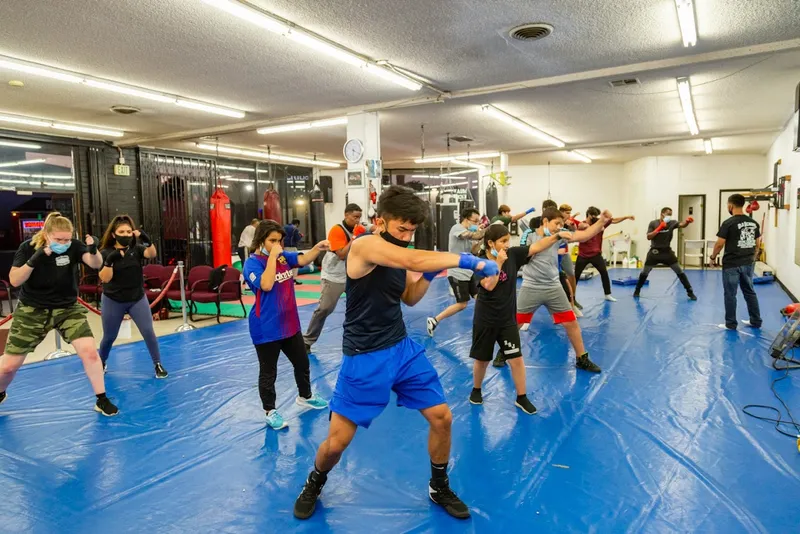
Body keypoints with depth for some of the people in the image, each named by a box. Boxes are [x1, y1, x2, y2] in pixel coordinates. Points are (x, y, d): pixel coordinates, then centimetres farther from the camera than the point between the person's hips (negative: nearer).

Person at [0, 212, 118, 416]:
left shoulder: (74, 246, -14)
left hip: (68, 309, 0)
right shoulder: (28, 247, -13)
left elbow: (96, 264, -29)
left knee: (89, 351, -14)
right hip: (32, 311, 0)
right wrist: (33, 260, -34)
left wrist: (93, 250, -50)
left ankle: (101, 401, 0)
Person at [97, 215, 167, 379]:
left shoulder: (136, 248, -4)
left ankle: (158, 365, 6)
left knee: (148, 332, -6)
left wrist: (148, 240, -44)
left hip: (137, 299, 1)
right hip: (113, 301, -1)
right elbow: (104, 278, -17)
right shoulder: (105, 252, -8)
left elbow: (152, 254, -26)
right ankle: (101, 363, 38)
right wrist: (109, 261, -32)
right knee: (109, 336, 12)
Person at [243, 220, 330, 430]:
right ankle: (270, 411, 25)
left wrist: (318, 248, -23)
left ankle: (305, 396, 45)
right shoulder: (252, 262, -16)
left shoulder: (283, 256, 4)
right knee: (268, 372, 8)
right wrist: (272, 256, -27)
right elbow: (266, 285, -30)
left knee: (302, 363, 22)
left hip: (289, 324, 7)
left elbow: (303, 260, -5)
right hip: (266, 329, -7)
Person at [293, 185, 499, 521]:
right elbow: (415, 261, -36)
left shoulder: (398, 254, 5)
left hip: (403, 348, 7)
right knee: (337, 441, 2)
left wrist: (429, 276, -3)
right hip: (365, 357, -7)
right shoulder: (364, 245, -20)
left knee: (442, 418, 7)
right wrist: (470, 261, -31)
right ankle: (314, 484, 35)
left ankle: (439, 488, 31)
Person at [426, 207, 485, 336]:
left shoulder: (469, 232, 11)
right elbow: (475, 236, -33)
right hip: (457, 273, -9)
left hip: (468, 271, 9)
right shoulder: (457, 228, -17)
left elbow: (473, 251, 6)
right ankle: (433, 321, 7)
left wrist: (483, 238, -6)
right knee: (462, 304, -4)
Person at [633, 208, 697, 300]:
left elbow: (682, 225, -23)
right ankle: (637, 290, 25)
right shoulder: (653, 223, -7)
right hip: (655, 252, -1)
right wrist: (659, 228, -22)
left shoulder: (671, 223, -4)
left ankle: (690, 292, 9)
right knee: (644, 272, 7)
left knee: (680, 272, 0)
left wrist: (687, 222, -45)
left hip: (667, 251, 1)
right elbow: (649, 237, -15)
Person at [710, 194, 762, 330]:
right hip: (747, 263, 7)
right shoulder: (753, 223, 6)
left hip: (731, 264, -6)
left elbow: (719, 243, -14)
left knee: (730, 294, 2)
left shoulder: (728, 223, -15)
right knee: (750, 292, 17)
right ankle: (756, 321, 25)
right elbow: (757, 243, 12)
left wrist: (713, 256, 2)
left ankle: (731, 324, 9)